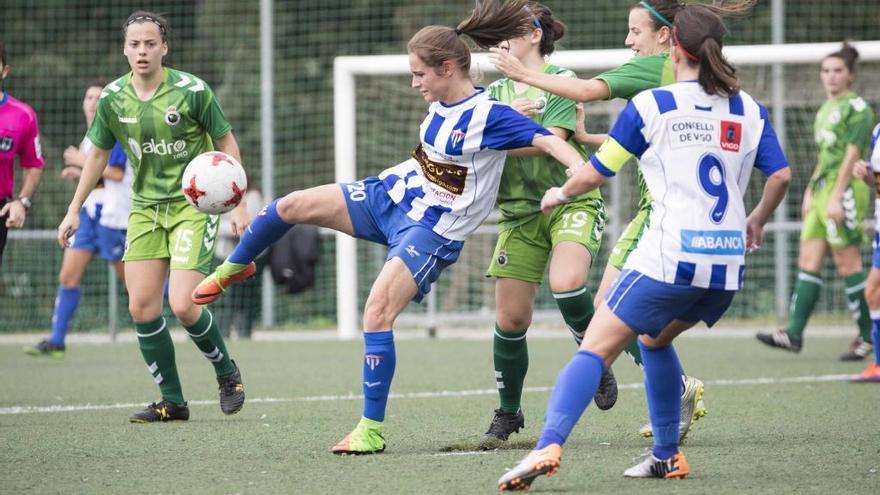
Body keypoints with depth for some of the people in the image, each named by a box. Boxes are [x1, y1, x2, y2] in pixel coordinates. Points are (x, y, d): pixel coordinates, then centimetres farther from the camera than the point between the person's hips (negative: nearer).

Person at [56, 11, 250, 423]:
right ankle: (172, 402, 10)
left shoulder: (192, 91, -13)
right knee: (141, 308, -4)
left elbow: (227, 143, -2)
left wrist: (239, 205, -7)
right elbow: (98, 154, 13)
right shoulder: (113, 98, -2)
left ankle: (227, 372, 13)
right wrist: (74, 210, 13)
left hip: (194, 206, -5)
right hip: (145, 208, 5)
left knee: (183, 305, -16)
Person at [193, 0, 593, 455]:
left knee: (376, 312, -21)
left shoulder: (489, 115, -20)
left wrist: (583, 169, -44)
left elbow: (547, 140, -29)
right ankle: (233, 268, 30)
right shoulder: (441, 105, 3)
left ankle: (372, 430, -10)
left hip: (433, 230, -8)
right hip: (389, 195, 8)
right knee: (292, 206, 0)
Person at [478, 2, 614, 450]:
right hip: (520, 211, 5)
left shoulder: (562, 82, -4)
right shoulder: (496, 92, 14)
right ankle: (507, 415, 17)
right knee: (510, 319, 0)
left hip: (572, 200, -5)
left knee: (566, 284, -32)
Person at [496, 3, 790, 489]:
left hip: (668, 260, -5)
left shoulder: (650, 106, -1)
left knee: (595, 349, -6)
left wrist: (559, 194, 26)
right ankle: (667, 455, 25)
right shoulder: (749, 110, 9)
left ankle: (548, 445, -25)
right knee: (655, 338, 28)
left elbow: (596, 172, 6)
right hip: (728, 266, 5)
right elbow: (780, 175, 7)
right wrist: (756, 222, 26)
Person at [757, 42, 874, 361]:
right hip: (822, 191, 9)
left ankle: (868, 336, 1)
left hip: (845, 191, -9)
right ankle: (793, 333, 0)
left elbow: (852, 155, -14)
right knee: (809, 260, 3)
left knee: (848, 263, -7)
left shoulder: (856, 108, -7)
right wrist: (810, 192, 21)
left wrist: (836, 197, -19)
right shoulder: (825, 110, 19)